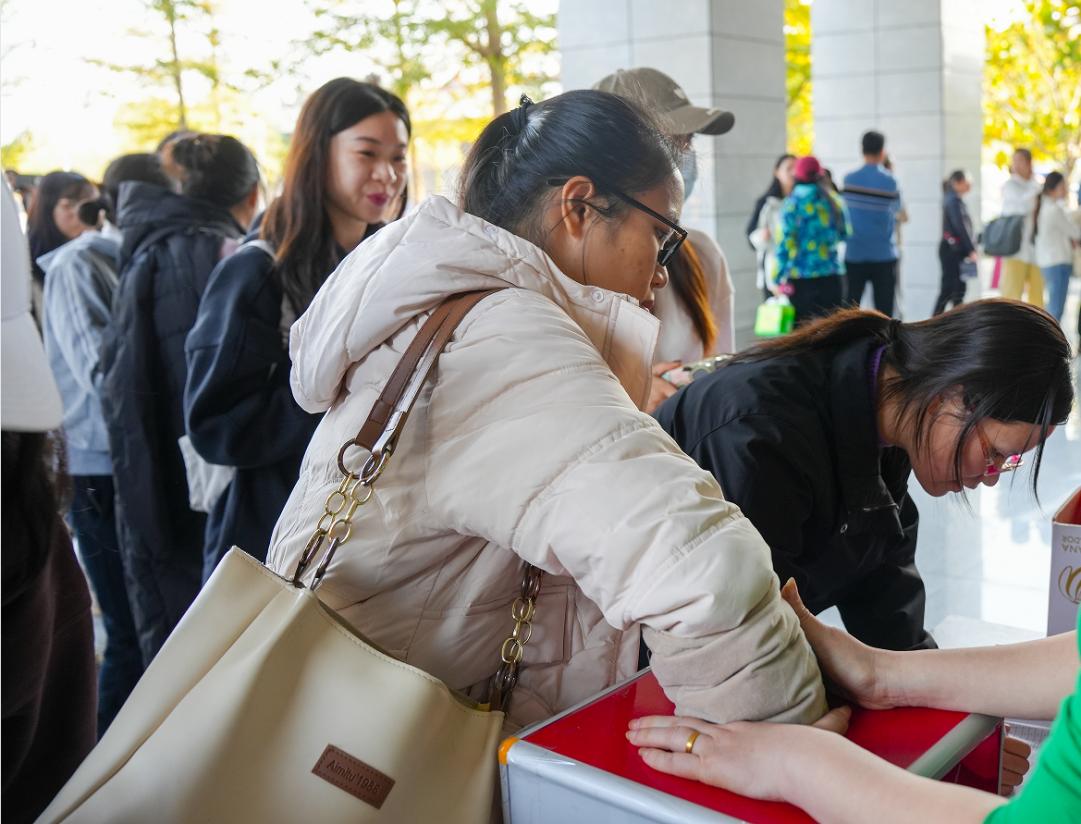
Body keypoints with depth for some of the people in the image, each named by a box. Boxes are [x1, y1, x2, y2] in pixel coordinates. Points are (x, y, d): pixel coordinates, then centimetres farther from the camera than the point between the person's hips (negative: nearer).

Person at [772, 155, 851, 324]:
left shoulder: (791, 204, -7)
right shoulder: (834, 201, 5)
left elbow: (784, 244, -9)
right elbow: (845, 234, 17)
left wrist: (775, 279, -4)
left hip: (800, 280, -4)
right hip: (832, 277, 4)